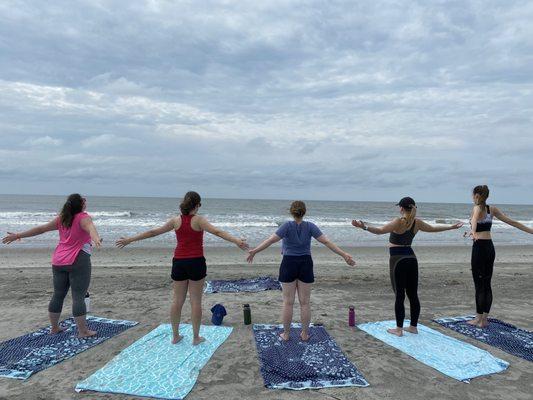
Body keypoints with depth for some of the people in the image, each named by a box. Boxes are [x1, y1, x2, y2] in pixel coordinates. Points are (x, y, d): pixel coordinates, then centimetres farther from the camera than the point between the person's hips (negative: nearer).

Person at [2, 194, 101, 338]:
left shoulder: (61, 219, 11)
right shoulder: (83, 217, -8)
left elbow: (41, 228, 15)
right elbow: (90, 227, -30)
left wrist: (18, 235, 26)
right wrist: (96, 238, -51)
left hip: (59, 262, 7)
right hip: (78, 261, -7)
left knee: (58, 295, 16)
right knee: (78, 297, -4)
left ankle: (54, 327, 28)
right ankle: (83, 331, 1)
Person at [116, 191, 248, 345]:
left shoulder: (175, 220, 3)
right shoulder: (199, 220, -8)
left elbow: (152, 232, 7)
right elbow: (217, 232, -22)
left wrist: (129, 240, 16)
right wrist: (237, 241, -31)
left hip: (179, 263, 4)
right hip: (196, 263, -3)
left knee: (177, 300, 13)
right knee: (195, 301, 5)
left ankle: (175, 335, 22)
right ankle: (196, 337, 14)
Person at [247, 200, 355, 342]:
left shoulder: (288, 225, -11)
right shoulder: (310, 226, -6)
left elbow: (271, 240, -20)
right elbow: (326, 242, -11)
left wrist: (255, 251, -20)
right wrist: (344, 255, -11)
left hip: (289, 265, -2)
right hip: (305, 265, 2)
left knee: (288, 302, 6)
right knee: (304, 302, 9)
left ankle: (286, 334, 15)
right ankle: (305, 334, 17)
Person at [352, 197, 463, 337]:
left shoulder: (399, 222, -13)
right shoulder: (417, 222, 5)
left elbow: (380, 230, -28)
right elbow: (433, 228, 22)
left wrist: (364, 226, -39)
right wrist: (452, 227, 38)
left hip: (398, 260, -6)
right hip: (411, 258, 6)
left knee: (400, 295, -2)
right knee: (413, 295, 12)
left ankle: (399, 329, 4)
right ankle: (413, 326, 22)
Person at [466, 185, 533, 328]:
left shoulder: (477, 208, -10)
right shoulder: (492, 209, 10)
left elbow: (474, 221, -33)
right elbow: (512, 222, 12)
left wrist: (473, 232, -52)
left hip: (479, 248, -7)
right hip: (490, 248, 7)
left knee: (479, 285, 0)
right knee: (487, 284, 12)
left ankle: (479, 319, 7)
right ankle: (485, 318, 19)